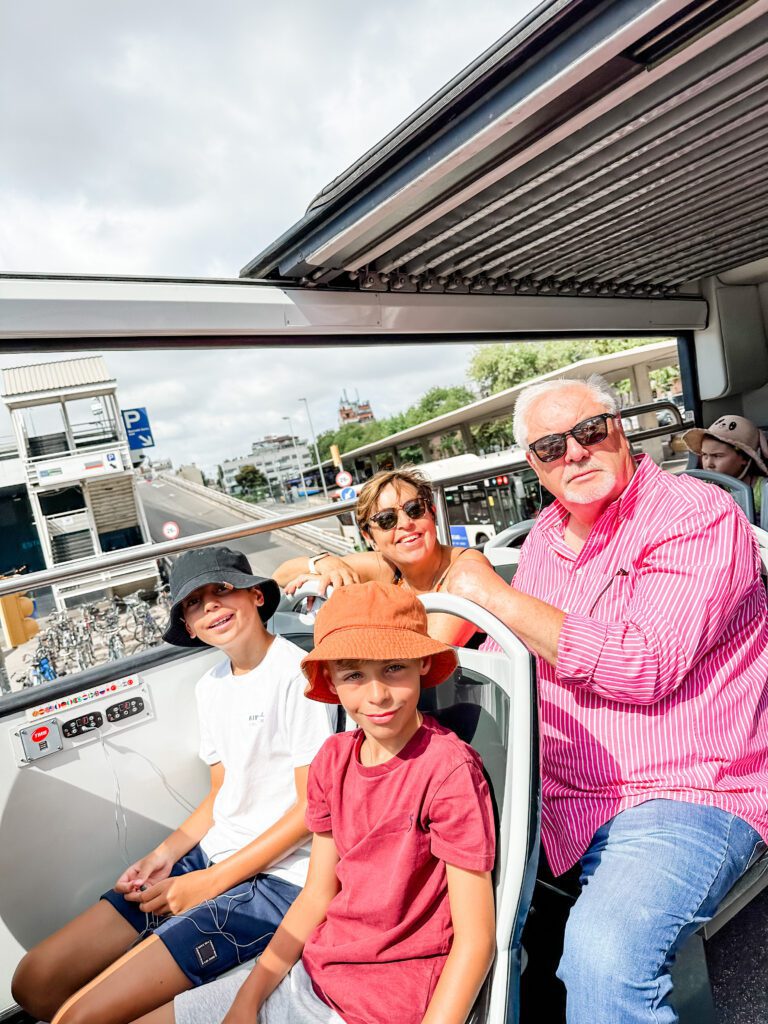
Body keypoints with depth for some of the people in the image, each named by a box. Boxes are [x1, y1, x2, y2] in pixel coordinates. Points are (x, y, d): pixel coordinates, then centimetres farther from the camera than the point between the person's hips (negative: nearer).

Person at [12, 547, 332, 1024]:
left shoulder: (295, 674, -17)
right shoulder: (211, 686, 10)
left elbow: (315, 806, -16)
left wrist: (210, 883, -13)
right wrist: (165, 855, 1)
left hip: (277, 878, -8)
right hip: (209, 857, 8)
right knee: (35, 983, 5)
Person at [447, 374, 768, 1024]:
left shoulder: (697, 515, -12)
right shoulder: (546, 537, 10)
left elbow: (645, 668, -24)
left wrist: (496, 595, -18)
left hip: (687, 794, -6)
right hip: (562, 797, 7)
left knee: (603, 957, -31)